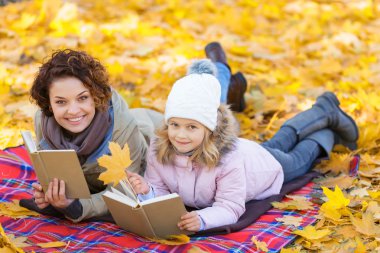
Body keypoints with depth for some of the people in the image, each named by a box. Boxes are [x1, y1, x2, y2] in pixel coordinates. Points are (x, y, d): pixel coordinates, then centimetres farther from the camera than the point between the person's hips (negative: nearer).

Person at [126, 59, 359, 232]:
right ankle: (324, 112, 60)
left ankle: (327, 132, 57)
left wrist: (202, 220, -67)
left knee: (298, 159, 29)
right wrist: (147, 192, -51)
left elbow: (230, 207, -47)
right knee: (277, 144, 34)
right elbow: (161, 192, -27)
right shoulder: (158, 150, -36)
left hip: (266, 163, -5)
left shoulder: (227, 156, -49)